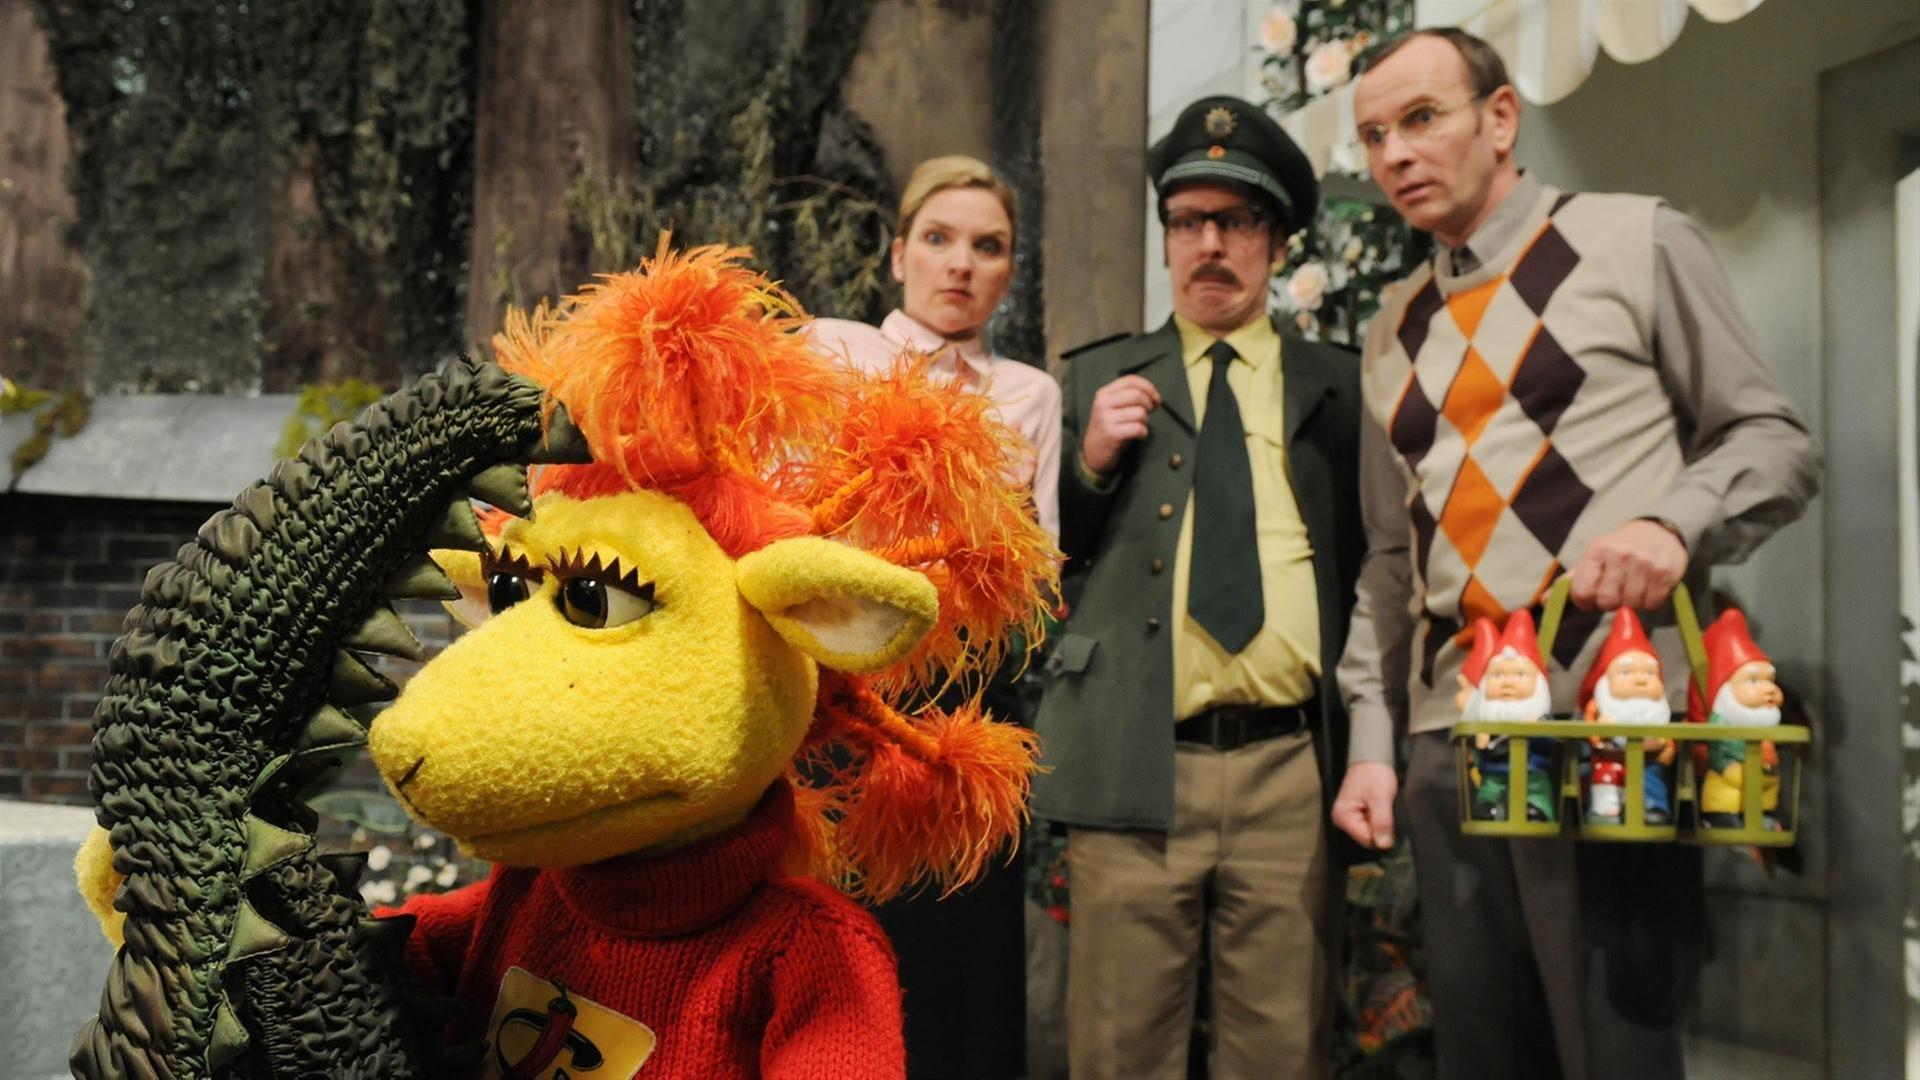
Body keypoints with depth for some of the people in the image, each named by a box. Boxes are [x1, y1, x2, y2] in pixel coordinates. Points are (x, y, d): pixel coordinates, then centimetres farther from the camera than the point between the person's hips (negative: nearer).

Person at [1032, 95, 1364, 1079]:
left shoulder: (1336, 389, 14)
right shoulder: (1097, 380, 13)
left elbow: (1372, 565, 13)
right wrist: (1089, 464, -5)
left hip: (1289, 772, 1)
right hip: (1133, 768, 0)